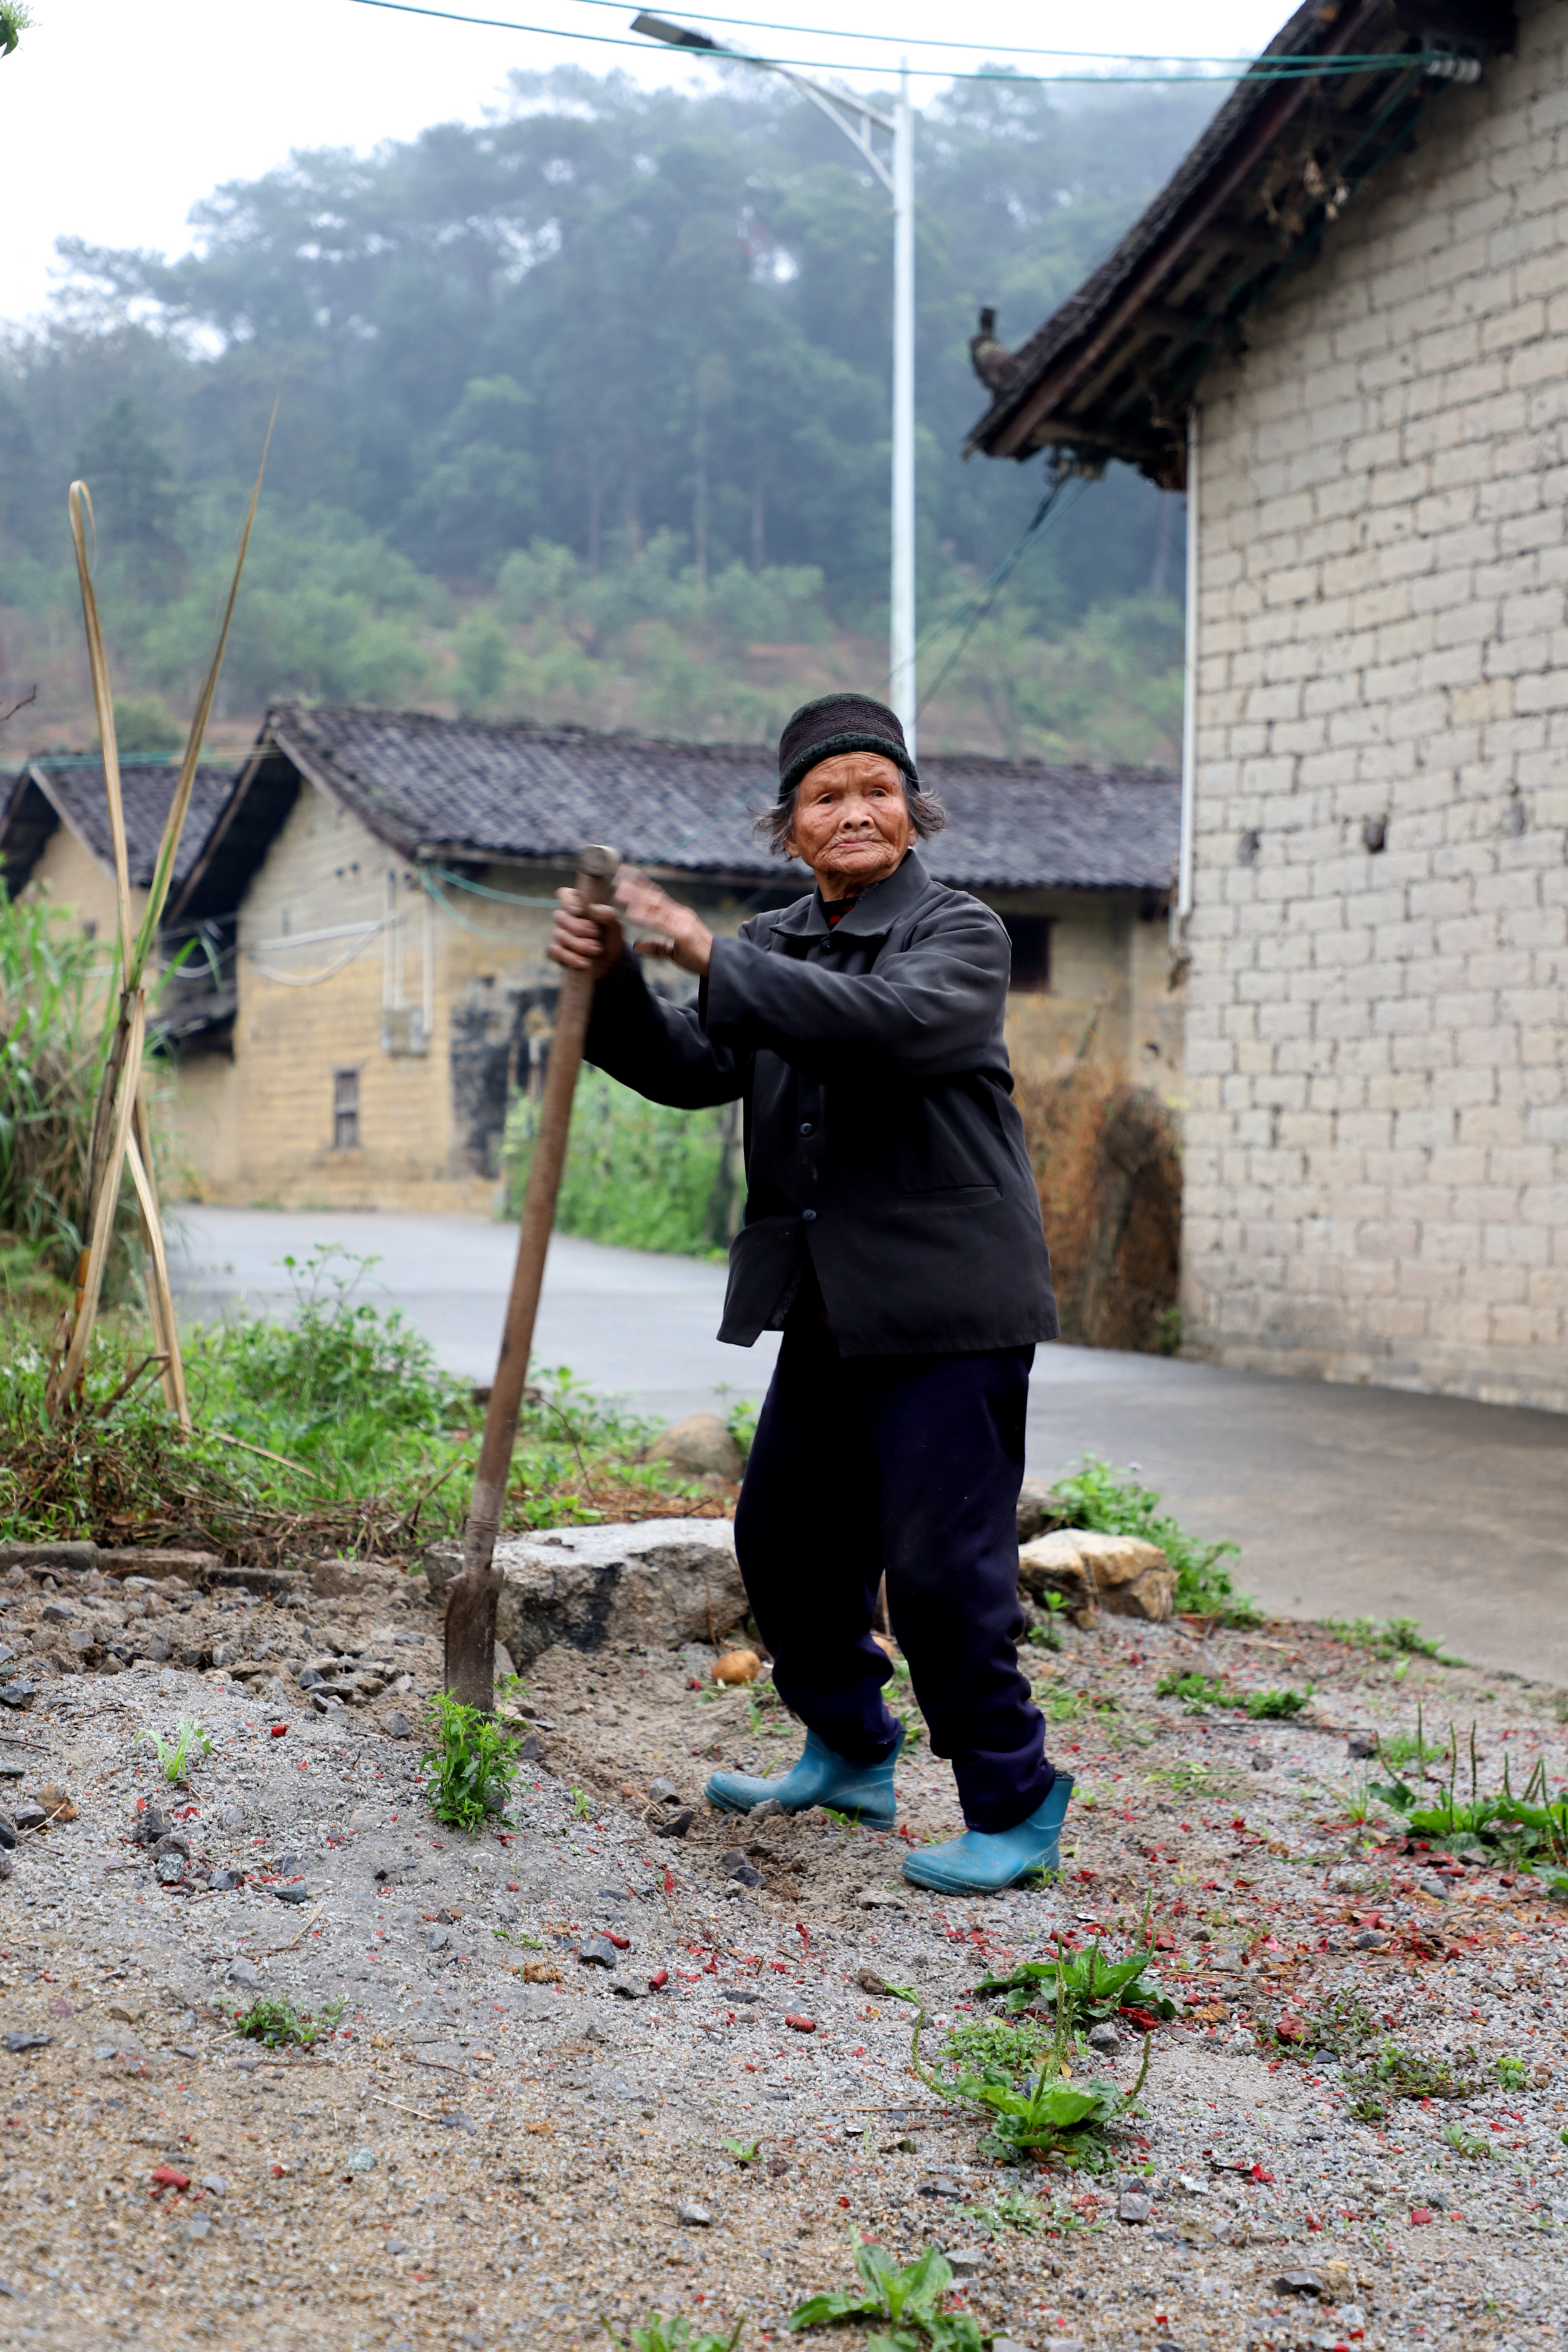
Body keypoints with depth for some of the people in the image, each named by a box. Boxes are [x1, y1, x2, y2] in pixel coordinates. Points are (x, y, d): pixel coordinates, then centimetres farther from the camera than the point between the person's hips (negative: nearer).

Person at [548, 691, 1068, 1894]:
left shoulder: (961, 932, -6)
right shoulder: (777, 944, 14)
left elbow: (893, 1022, -27)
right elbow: (694, 1068, 2)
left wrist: (712, 958, -27)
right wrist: (617, 983, -16)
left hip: (948, 1305, -8)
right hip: (833, 1308, 8)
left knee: (940, 1565, -8)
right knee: (785, 1534, 16)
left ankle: (1016, 1807, 8)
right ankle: (851, 1751, 36)